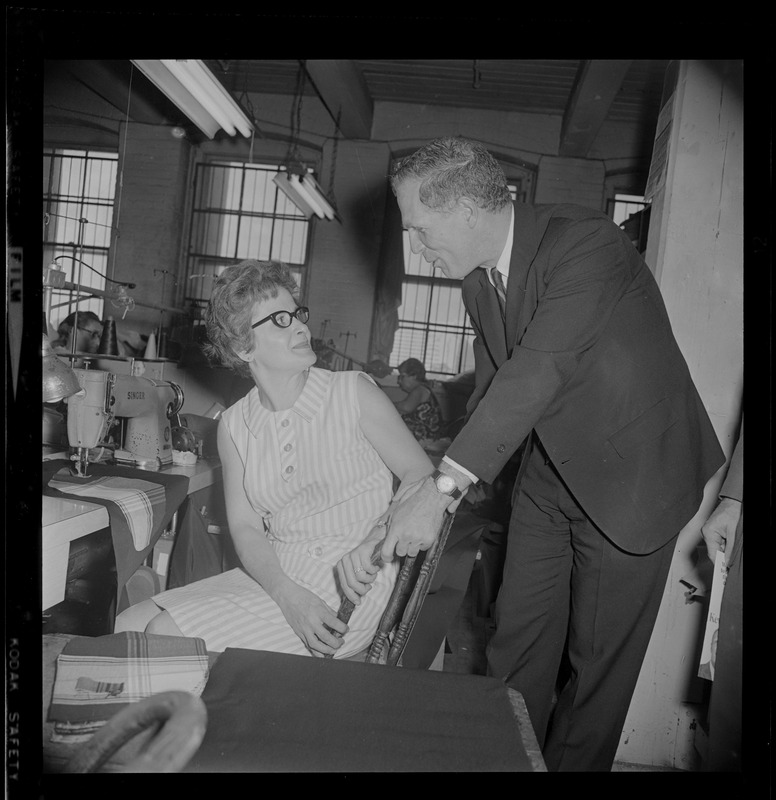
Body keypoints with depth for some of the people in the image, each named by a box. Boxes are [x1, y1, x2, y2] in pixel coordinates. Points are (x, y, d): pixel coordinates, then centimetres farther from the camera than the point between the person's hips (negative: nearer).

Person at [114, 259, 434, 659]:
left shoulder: (355, 393, -6)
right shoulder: (234, 425, 5)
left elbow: (423, 478, -5)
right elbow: (244, 527, 3)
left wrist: (369, 547, -21)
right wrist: (287, 594, -16)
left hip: (352, 586, -4)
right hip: (272, 576, 5)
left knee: (169, 635, -15)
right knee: (125, 628, -5)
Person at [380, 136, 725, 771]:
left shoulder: (586, 242, -24)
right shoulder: (478, 276, 0)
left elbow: (538, 371, -34)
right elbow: (493, 383, 5)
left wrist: (444, 486, -36)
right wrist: (450, 481, -6)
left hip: (629, 472, -6)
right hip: (549, 473, 7)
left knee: (599, 658, 8)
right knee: (516, 640, 12)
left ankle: (572, 762, 31)